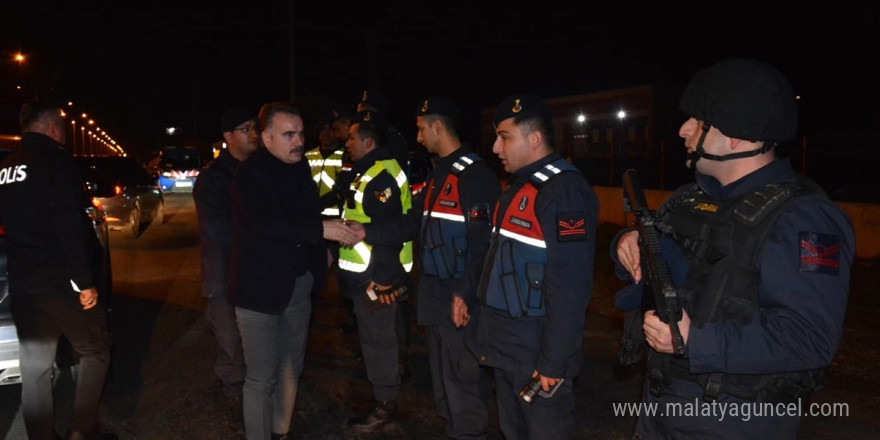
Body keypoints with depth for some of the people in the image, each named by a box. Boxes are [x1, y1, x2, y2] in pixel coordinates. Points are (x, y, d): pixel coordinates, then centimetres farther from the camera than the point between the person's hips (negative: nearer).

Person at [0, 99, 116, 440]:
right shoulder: (57, 161, -12)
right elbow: (70, 226, -20)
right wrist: (85, 280, -18)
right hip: (59, 281, -7)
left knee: (34, 367, 12)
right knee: (95, 351, 8)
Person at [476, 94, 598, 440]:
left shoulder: (564, 191, -19)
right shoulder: (519, 185, 11)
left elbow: (569, 287, -23)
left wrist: (553, 361, -21)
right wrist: (492, 336, 17)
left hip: (536, 352, -9)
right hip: (505, 347, 9)